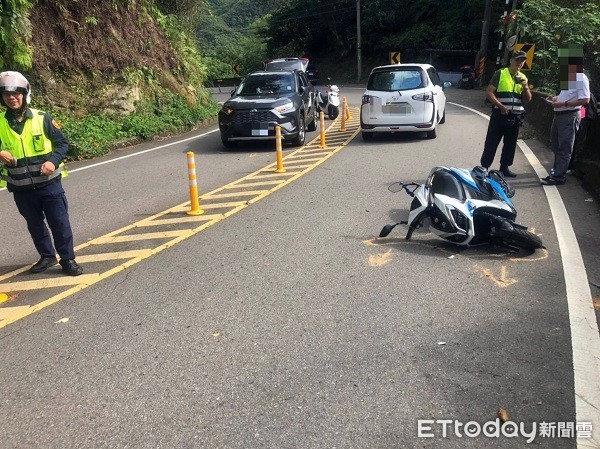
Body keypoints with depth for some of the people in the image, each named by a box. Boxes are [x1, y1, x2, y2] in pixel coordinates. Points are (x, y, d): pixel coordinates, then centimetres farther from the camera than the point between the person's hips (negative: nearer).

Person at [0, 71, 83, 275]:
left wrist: (53, 161, -17)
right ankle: (47, 256, 33)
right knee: (35, 225, 15)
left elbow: (62, 143, 0)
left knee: (60, 223, 1)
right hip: (21, 188, 3)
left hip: (49, 183, -3)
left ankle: (68, 260, 14)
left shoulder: (42, 118, -6)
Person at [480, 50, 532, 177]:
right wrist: (501, 106, -17)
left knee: (510, 144, 11)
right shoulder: (500, 73, -2)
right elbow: (489, 92, -9)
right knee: (491, 143, -3)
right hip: (500, 114, -5)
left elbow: (528, 99, 13)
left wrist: (526, 87, -7)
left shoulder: (523, 78, 13)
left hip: (516, 116, 5)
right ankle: (484, 167, 2)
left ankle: (504, 167, 21)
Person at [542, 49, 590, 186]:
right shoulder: (568, 76, 15)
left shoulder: (581, 78, -15)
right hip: (559, 115, 10)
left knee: (564, 148, -4)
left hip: (570, 116, -10)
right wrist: (556, 98, 10)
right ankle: (557, 170, 29)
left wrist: (563, 104, -23)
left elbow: (585, 100, -21)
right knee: (555, 145, 17)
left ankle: (559, 177, 1)